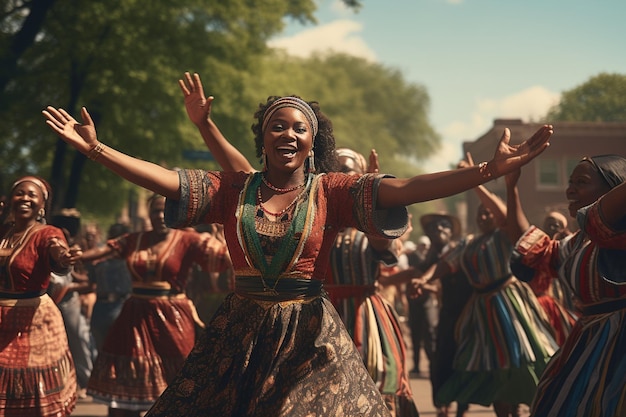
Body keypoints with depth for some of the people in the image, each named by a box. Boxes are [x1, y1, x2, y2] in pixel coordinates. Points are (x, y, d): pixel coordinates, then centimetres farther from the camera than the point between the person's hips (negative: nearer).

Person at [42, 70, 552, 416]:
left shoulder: (331, 191, -2)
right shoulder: (234, 190, 4)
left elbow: (403, 188, -13)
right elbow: (166, 179, -2)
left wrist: (489, 170, -25)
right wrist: (96, 149, -10)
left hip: (309, 335, -2)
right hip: (240, 331, 2)